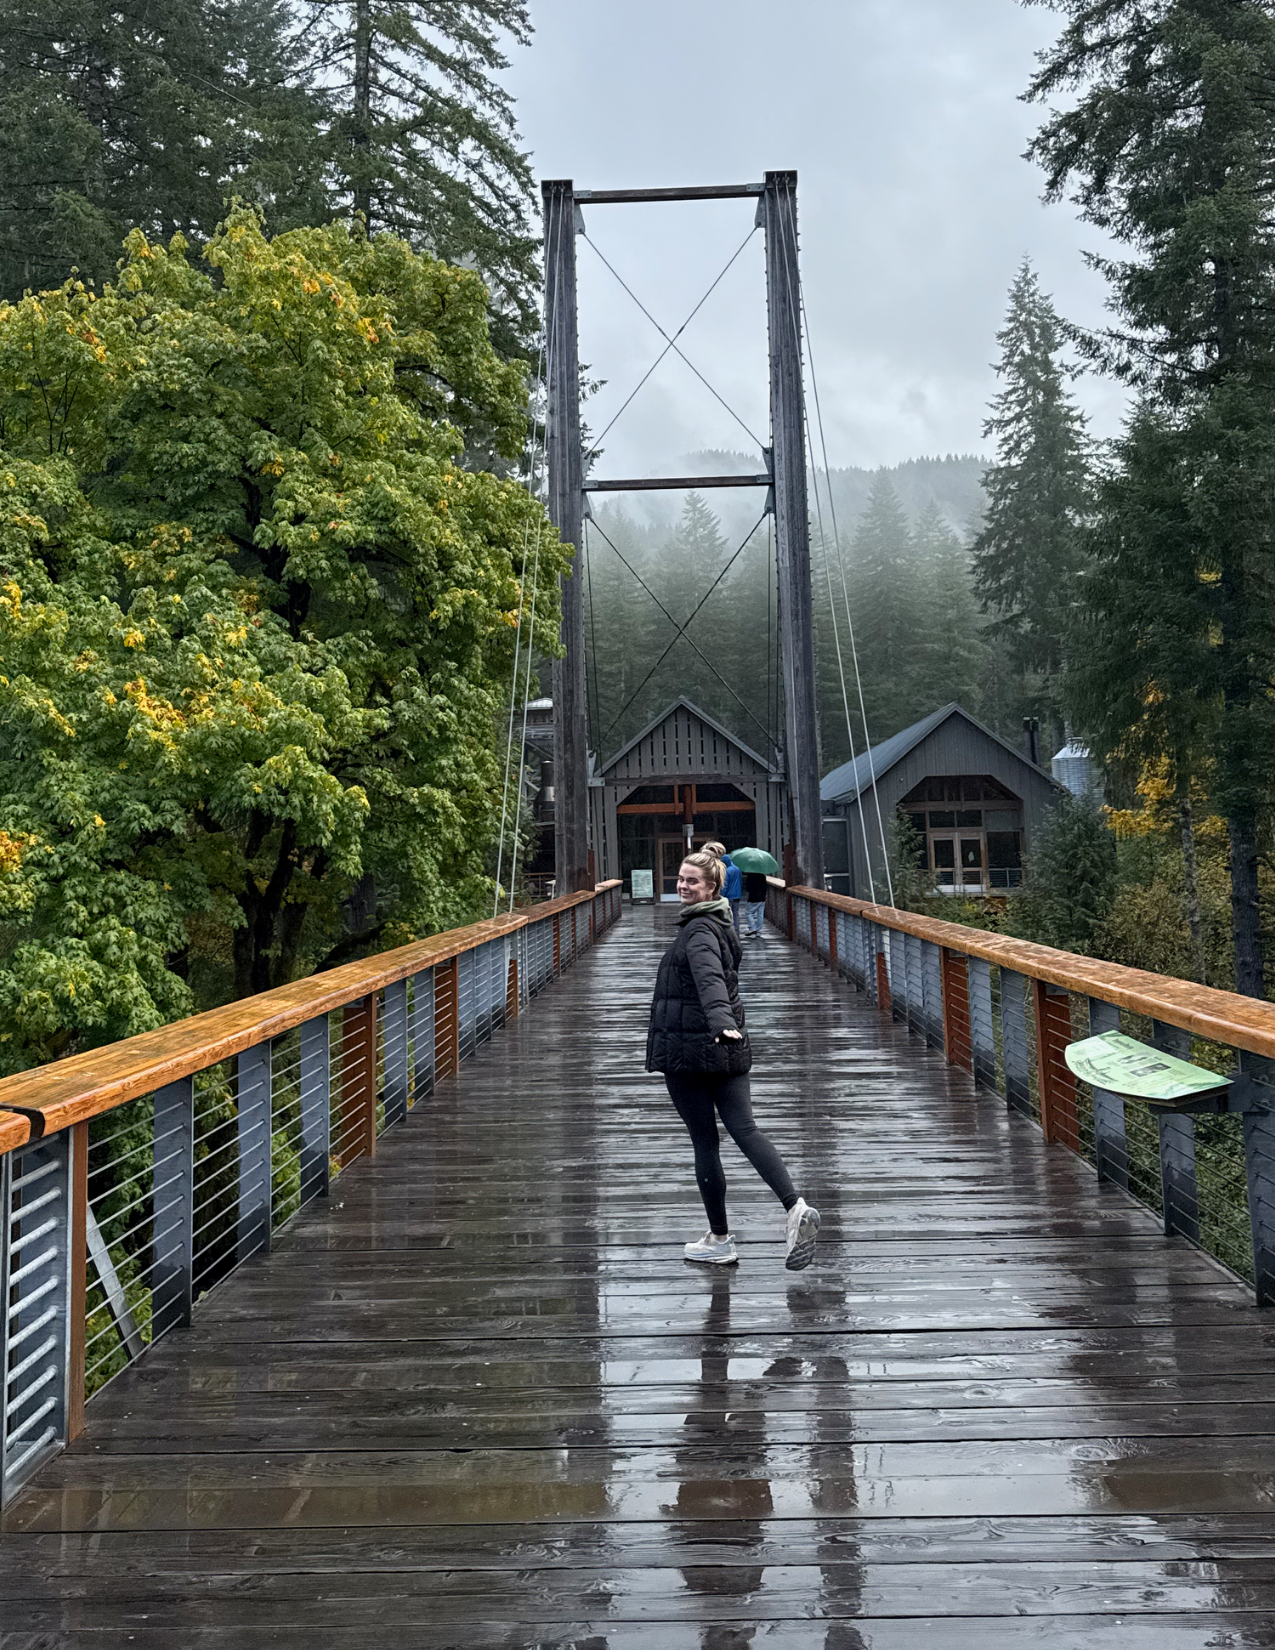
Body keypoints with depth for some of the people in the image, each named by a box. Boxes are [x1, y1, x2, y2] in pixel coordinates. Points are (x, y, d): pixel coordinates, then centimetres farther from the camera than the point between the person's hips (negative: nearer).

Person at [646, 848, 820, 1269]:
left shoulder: (698, 928, -13)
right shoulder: (721, 925, 17)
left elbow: (710, 978, -31)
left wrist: (721, 1021, -45)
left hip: (688, 1050, -8)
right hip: (728, 1049, 8)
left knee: (705, 1142, 1)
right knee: (745, 1129, 0)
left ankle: (719, 1241, 11)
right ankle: (795, 1208, -18)